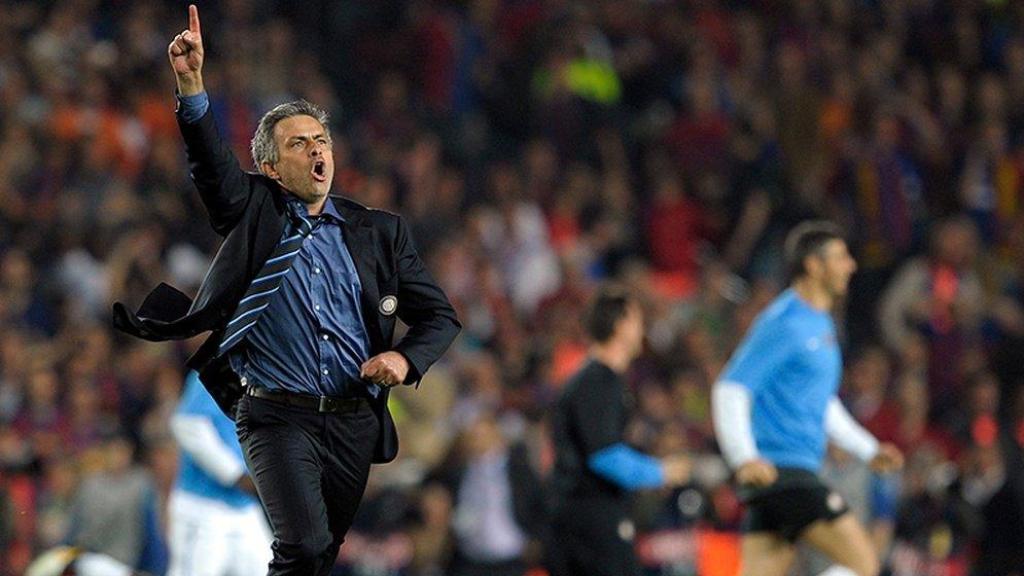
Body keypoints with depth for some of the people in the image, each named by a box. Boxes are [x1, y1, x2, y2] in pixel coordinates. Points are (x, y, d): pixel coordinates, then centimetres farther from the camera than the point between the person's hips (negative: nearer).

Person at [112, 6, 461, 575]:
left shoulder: (380, 232, 11)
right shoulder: (254, 213, 4)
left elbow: (439, 317, 12)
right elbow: (212, 163, -14)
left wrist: (406, 359, -9)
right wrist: (192, 83, -30)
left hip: (355, 422, 3)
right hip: (279, 417, -3)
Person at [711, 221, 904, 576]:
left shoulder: (821, 325, 20)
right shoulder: (783, 324, -10)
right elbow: (731, 390, -17)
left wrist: (869, 450, 28)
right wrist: (744, 458, -27)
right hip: (779, 470, -9)